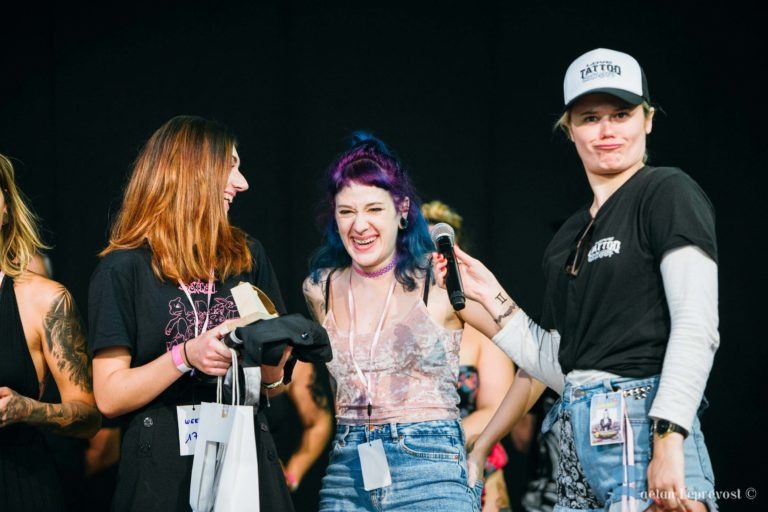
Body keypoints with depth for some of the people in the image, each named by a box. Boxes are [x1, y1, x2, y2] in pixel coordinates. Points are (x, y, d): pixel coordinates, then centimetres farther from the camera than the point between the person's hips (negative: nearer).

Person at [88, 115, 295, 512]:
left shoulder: (248, 256, 10)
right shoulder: (123, 268, -3)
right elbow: (109, 398, -8)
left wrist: (271, 360, -7)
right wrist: (185, 356, -20)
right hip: (164, 470, -4)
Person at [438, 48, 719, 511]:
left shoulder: (667, 192, 0)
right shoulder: (568, 238, 20)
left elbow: (697, 326, -11)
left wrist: (668, 438, -20)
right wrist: (494, 299, 14)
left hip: (640, 424, -7)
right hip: (578, 440, 7)